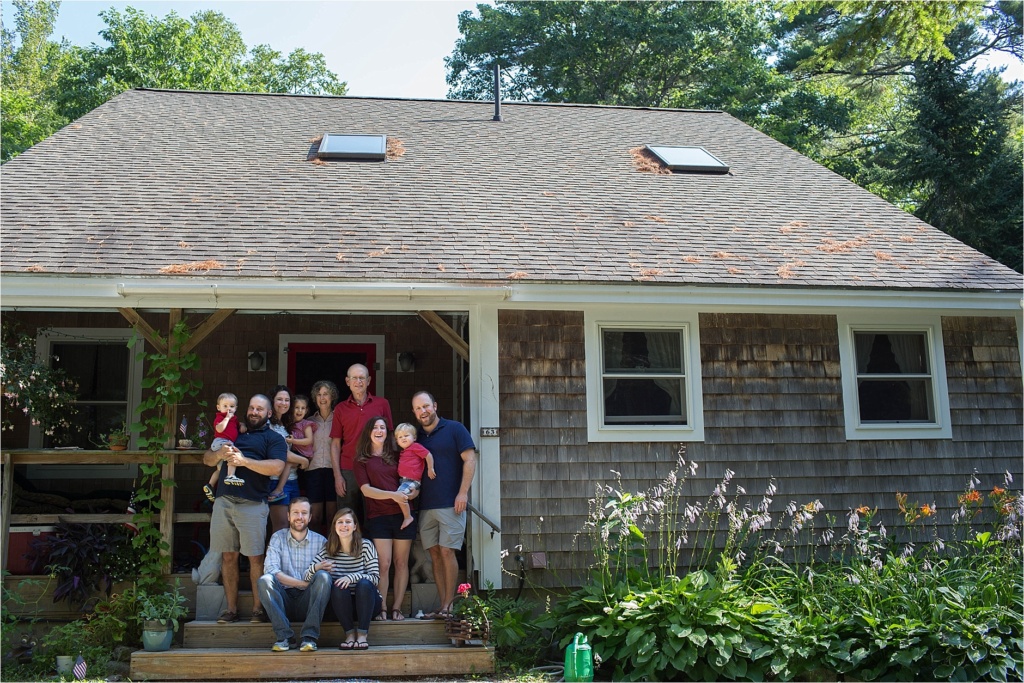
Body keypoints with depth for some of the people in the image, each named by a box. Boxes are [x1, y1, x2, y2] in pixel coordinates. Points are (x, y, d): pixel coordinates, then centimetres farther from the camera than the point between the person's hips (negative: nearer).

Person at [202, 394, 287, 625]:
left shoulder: (273, 438, 9)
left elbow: (276, 467, -8)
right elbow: (207, 459, 21)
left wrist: (244, 460, -13)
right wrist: (220, 453, -2)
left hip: (252, 503, -4)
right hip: (224, 500, 4)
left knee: (256, 557, -4)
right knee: (228, 556, 5)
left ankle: (258, 609, 3)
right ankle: (231, 608, 11)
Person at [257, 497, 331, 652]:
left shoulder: (320, 541, 6)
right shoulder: (278, 538, 6)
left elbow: (329, 573, -1)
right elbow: (271, 569, -10)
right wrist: (303, 583, -18)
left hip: (308, 601, 0)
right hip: (284, 600, 0)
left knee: (323, 576, -27)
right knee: (264, 580, -26)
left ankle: (309, 637, -28)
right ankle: (285, 636, -24)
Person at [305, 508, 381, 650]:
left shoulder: (366, 546, -7)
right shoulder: (328, 550, 0)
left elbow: (376, 577, -14)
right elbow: (306, 579, -7)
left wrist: (352, 577, -30)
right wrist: (316, 568, -29)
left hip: (367, 601, -1)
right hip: (342, 606, 1)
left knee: (364, 584, -31)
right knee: (338, 586, -28)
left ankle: (362, 635, -27)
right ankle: (349, 634, -21)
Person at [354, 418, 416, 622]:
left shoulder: (396, 456, 14)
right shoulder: (362, 461, 6)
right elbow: (366, 490, -4)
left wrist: (413, 492, -4)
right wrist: (392, 495, -17)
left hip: (402, 514, 3)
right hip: (378, 516, -2)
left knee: (401, 563, 2)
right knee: (383, 564, -8)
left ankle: (397, 607, 9)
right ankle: (382, 608, 0)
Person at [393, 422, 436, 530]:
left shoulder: (415, 446, -3)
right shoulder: (403, 452, 22)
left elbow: (428, 455, -9)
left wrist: (430, 469, -10)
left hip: (412, 481, -10)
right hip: (403, 480, 10)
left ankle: (408, 517, -14)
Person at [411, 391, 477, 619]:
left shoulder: (454, 429, 0)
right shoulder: (417, 437, 15)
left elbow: (469, 460, -5)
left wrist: (463, 492, -13)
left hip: (451, 504, -5)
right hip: (425, 506, 5)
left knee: (447, 552, -8)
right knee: (434, 554, 5)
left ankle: (448, 605, -1)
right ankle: (443, 606, 9)